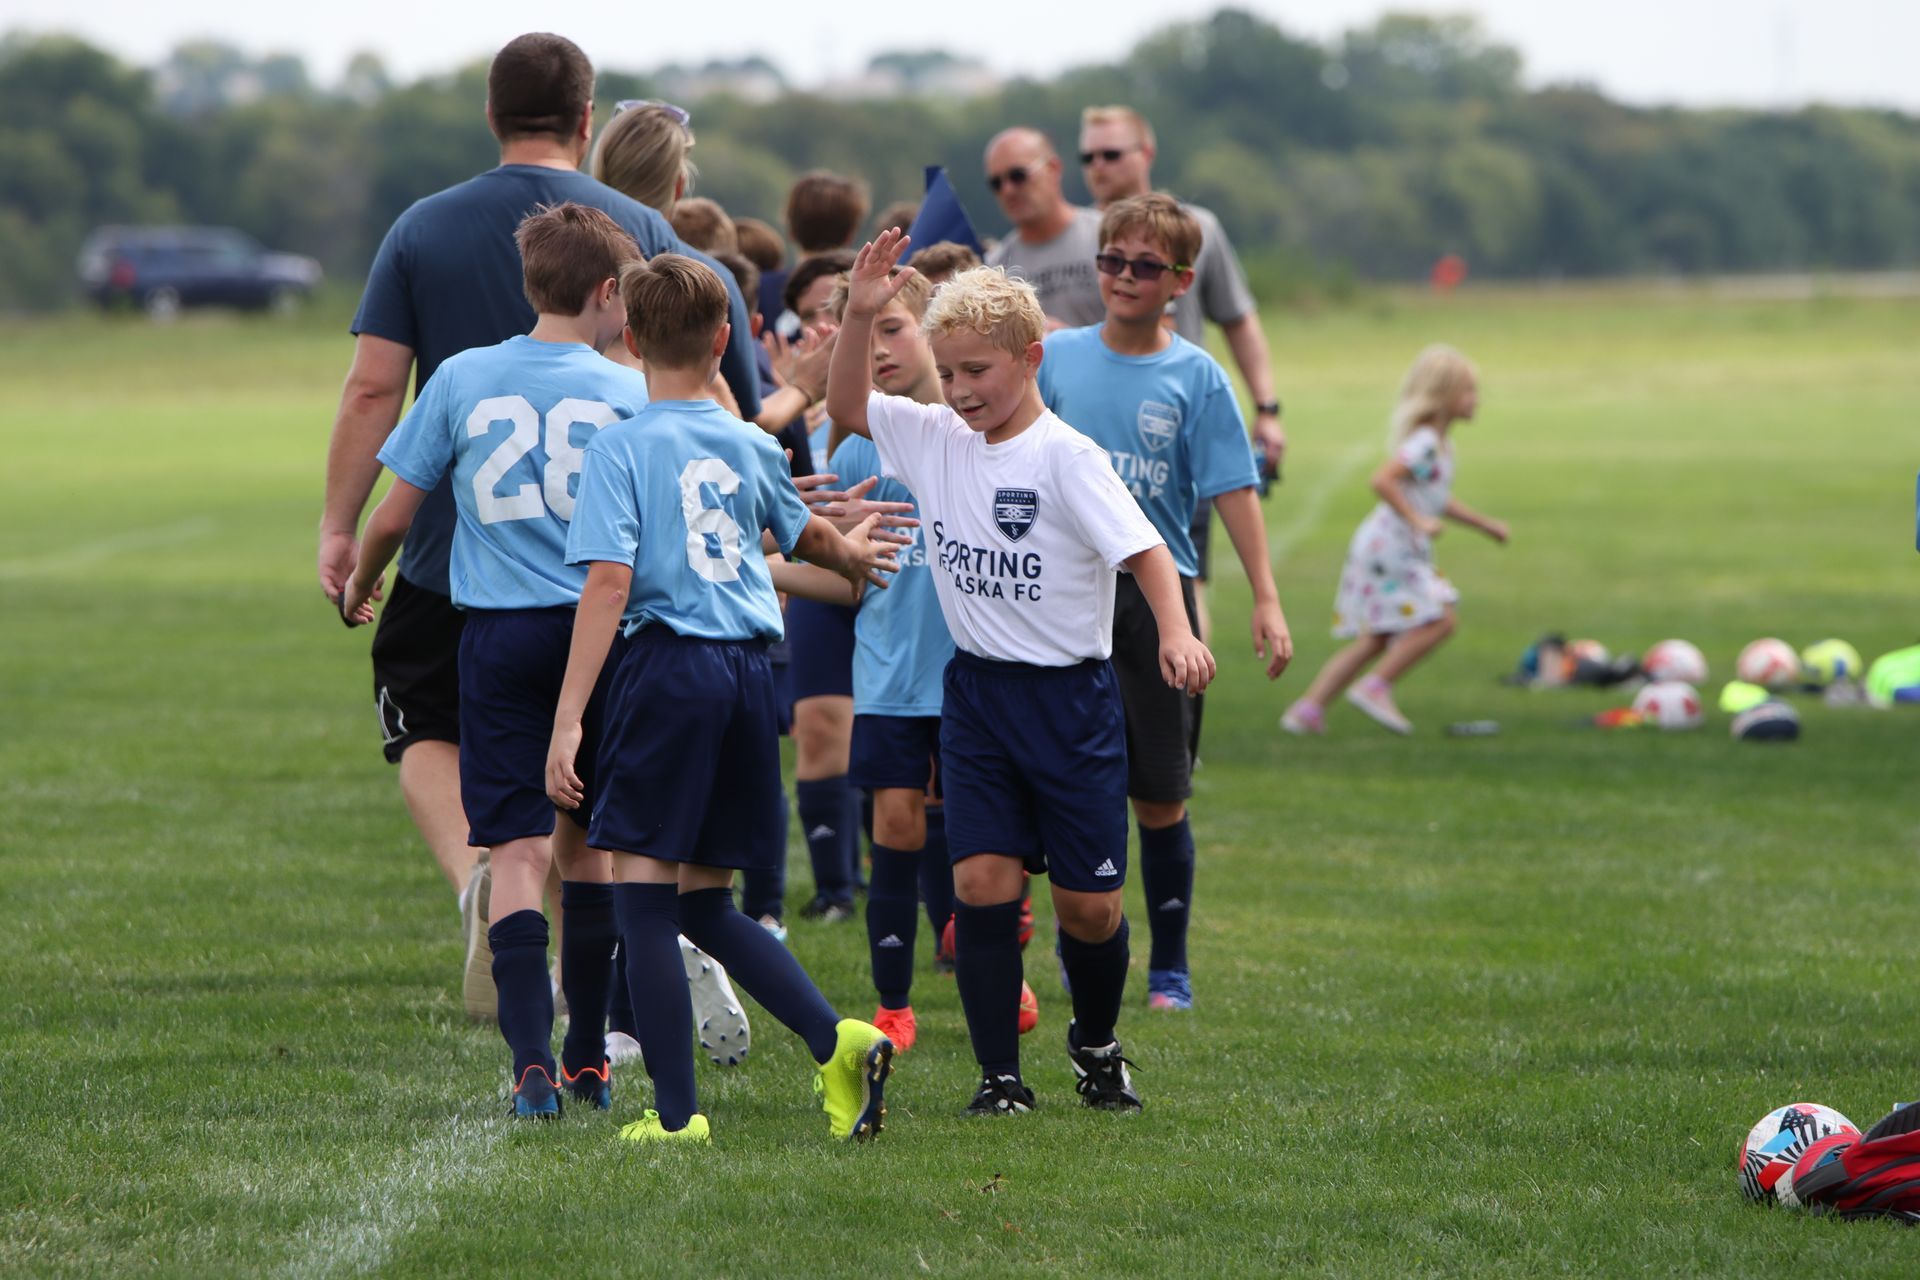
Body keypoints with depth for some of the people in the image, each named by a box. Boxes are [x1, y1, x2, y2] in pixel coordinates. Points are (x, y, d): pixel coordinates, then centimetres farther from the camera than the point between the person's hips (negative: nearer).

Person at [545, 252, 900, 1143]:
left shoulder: (622, 448, -5)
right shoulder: (751, 447, 12)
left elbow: (608, 583, -15)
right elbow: (803, 535, 32)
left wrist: (567, 720, -16)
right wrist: (854, 557, 56)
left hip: (667, 668, -6)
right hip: (749, 670, 6)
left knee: (643, 894, 0)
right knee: (704, 905, 15)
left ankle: (676, 1112, -4)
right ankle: (837, 1043, 0)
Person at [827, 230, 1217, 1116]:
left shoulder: (1066, 457, -14)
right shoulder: (936, 440, 2)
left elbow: (1142, 548, -20)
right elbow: (847, 405, 9)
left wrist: (1177, 635, -36)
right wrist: (860, 315, -7)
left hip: (1069, 696, -4)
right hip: (976, 693, 4)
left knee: (1088, 903, 3)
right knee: (982, 883, -7)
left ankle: (1096, 1044, 30)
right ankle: (998, 1074, 0)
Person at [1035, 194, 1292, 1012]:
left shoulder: (1196, 377, -2)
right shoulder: (1055, 359, 4)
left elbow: (1232, 491, -3)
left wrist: (1265, 598, -8)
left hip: (1157, 591, -1)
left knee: (1159, 795, 2)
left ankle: (1169, 968, 11)